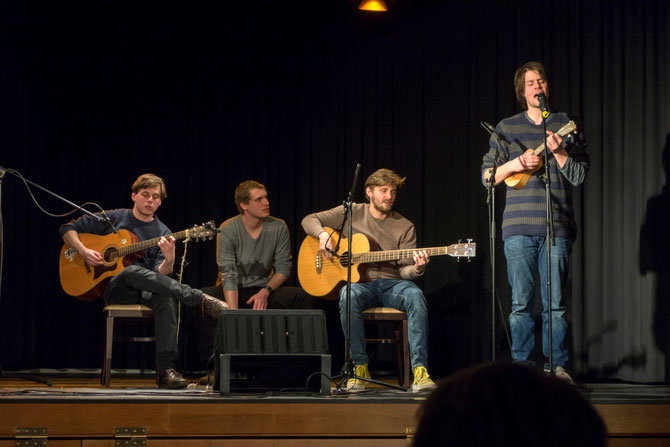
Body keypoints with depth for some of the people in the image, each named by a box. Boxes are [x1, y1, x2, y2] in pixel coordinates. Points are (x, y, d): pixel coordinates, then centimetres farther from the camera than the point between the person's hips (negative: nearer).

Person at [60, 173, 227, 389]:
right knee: (132, 272, -37)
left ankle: (165, 370, -42)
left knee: (166, 297, -36)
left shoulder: (163, 233, 11)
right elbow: (68, 229, 12)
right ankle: (201, 300, -39)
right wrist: (83, 251, -7)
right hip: (114, 288, -1)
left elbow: (159, 275, -2)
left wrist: (169, 260, -25)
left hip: (145, 291, 1)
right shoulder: (113, 218, 9)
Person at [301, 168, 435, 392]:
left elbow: (404, 269, 5)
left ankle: (419, 369, -39)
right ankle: (360, 366, -25)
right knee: (348, 296, -38)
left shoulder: (404, 227, 11)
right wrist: (323, 234, -8)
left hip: (391, 284, 1)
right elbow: (309, 220, 14)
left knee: (415, 295, -34)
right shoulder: (352, 213, 11)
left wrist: (416, 269, -19)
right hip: (359, 282, -1)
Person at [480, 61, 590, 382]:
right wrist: (513, 165, -8)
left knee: (555, 302, -2)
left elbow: (580, 176, 2)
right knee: (521, 302, -1)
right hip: (518, 227, 1)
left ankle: (557, 365, 4)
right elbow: (487, 176, 10)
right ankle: (520, 365, 5)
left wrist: (558, 152, -13)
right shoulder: (506, 128, 12)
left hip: (557, 226, 0)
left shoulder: (566, 126, 10)